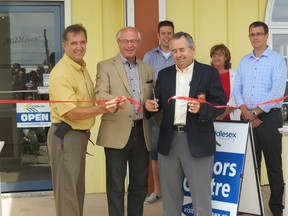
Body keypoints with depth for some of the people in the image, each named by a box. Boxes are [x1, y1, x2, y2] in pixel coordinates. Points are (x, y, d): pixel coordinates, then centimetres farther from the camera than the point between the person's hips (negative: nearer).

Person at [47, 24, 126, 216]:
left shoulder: (82, 67, 10)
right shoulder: (61, 73, -19)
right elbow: (71, 113, -23)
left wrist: (113, 103, 1)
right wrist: (101, 109, -35)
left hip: (81, 134, 9)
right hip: (66, 136, -9)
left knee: (78, 188, 18)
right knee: (67, 190, -1)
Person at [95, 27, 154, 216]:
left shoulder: (148, 69, 13)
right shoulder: (105, 66, 0)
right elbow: (100, 95, -14)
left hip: (142, 133, 4)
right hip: (117, 133, -4)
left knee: (140, 184, 14)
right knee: (116, 186, 4)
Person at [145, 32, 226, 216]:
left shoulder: (209, 72, 0)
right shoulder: (164, 74, 11)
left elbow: (221, 103, -7)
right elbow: (158, 103, 8)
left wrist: (201, 108, -25)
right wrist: (150, 106, -14)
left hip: (197, 141, -4)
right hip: (169, 140, 4)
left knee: (201, 195, 3)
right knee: (170, 194, 15)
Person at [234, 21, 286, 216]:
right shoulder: (244, 62, 11)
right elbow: (237, 89, 7)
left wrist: (256, 112, -14)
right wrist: (246, 112, -9)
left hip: (269, 117, -4)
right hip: (248, 118, 5)